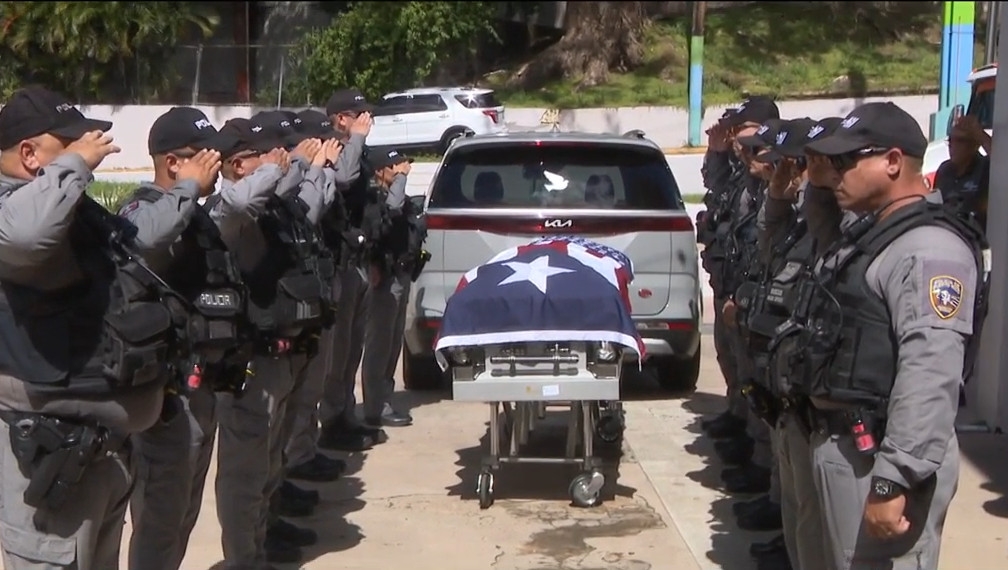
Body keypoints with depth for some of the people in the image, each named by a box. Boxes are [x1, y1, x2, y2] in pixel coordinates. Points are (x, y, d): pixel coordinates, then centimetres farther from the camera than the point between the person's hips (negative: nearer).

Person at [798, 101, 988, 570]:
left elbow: (930, 377, -27)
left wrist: (894, 481, -29)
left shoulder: (929, 250, -18)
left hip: (878, 457, -10)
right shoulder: (867, 234, 16)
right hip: (839, 445, 10)